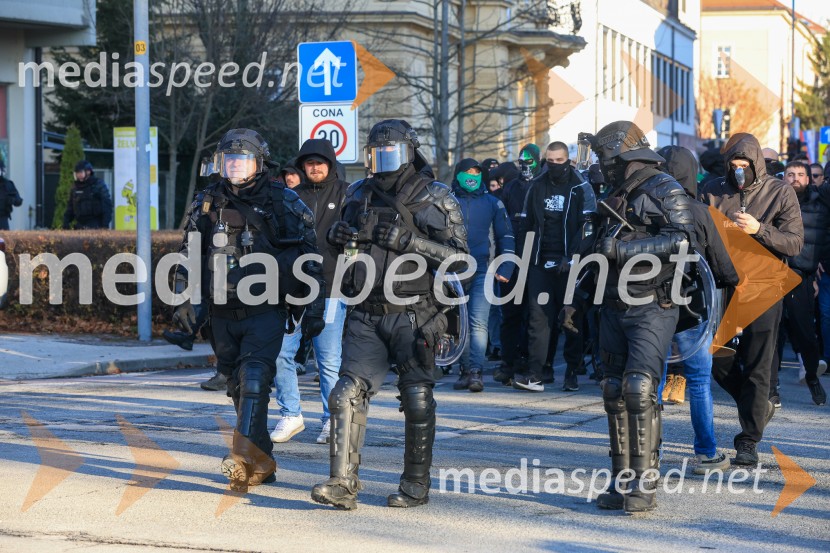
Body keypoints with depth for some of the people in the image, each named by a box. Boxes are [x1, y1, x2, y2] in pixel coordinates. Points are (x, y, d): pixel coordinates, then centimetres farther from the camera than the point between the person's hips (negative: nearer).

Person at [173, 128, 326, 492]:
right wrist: (184, 301, 8)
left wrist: (314, 307, -2)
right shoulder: (207, 203, 8)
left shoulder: (283, 203, -2)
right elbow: (189, 255, 15)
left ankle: (244, 455, -27)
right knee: (238, 383, 7)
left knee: (254, 377, -19)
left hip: (266, 310, -4)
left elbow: (309, 256, 1)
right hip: (223, 312, 5)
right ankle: (262, 463, 16)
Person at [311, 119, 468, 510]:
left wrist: (410, 240, -17)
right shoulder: (359, 195, 13)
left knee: (417, 400, 1)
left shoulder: (435, 199, -1)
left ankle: (416, 483, 14)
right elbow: (345, 246, 27)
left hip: (413, 317, -4)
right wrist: (337, 236, 2)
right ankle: (342, 483, -10)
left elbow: (459, 258, -7)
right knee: (348, 393, -9)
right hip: (367, 316, 4)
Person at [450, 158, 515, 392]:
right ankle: (465, 371, 12)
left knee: (479, 323, -13)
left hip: (483, 272, -1)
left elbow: (506, 237, 11)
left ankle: (476, 371, -19)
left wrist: (505, 270, 1)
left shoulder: (492, 203, 10)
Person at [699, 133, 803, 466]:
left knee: (757, 367, -2)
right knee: (715, 357, 5)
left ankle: (749, 442, 6)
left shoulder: (780, 193, -1)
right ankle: (759, 406, 31)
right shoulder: (712, 191, 6)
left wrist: (759, 230, -21)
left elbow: (795, 243, -7)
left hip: (763, 289, -3)